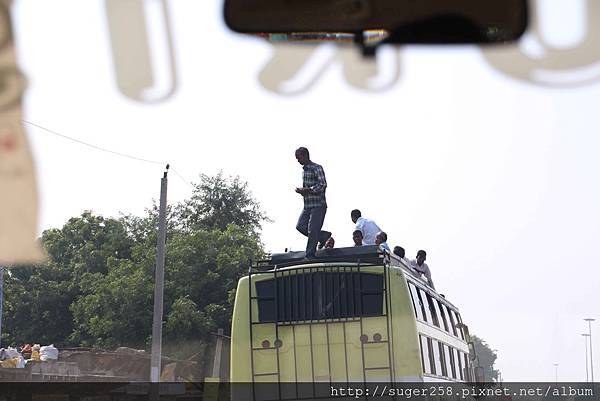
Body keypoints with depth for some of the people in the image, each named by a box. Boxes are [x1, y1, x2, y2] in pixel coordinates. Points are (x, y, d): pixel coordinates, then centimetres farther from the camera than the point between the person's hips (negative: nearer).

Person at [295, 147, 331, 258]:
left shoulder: (316, 168, -8)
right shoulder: (304, 170, 18)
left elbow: (323, 184, -18)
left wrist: (308, 190, -20)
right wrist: (302, 190, 7)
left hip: (318, 204, -8)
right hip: (307, 205, 8)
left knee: (312, 230, -9)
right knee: (300, 226, -2)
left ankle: (310, 255, -3)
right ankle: (324, 236, 14)